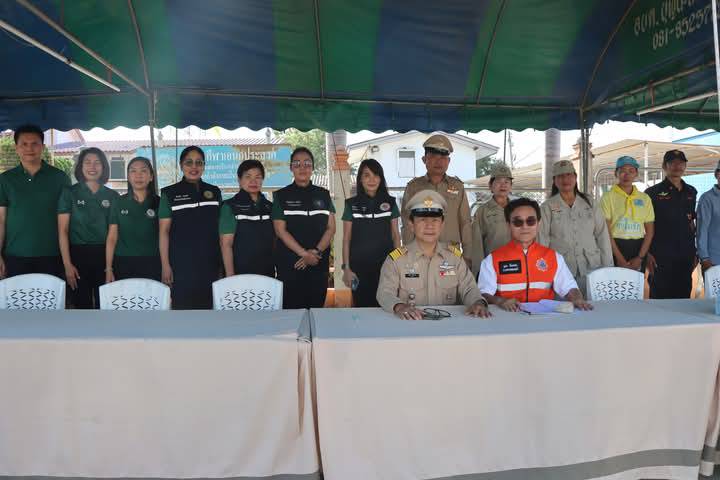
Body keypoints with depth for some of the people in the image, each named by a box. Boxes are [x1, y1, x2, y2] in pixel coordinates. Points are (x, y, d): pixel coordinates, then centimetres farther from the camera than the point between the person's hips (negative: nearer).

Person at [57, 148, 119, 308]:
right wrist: (67, 265, -8)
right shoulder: (69, 193, 2)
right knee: (82, 304, 5)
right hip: (78, 254, -1)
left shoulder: (113, 196, 7)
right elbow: (63, 231, -1)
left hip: (105, 255, 2)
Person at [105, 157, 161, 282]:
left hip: (152, 264, -1)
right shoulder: (119, 203, 6)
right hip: (123, 264, 1)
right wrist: (108, 269, -1)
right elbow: (112, 239, 6)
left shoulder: (159, 203, 3)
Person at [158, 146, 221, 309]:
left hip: (209, 262, 3)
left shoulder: (214, 192, 9)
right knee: (183, 305, -1)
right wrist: (165, 265, -7)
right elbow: (164, 231, -1)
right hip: (181, 263, -3)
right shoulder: (170, 193, 1)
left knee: (207, 304, 5)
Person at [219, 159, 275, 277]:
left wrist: (278, 269, 8)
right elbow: (226, 244, -9)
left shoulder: (269, 206, 8)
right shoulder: (230, 206, -5)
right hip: (241, 274, -4)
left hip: (267, 273, 4)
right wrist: (230, 276, -14)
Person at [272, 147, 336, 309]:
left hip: (319, 264, 2)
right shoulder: (281, 196, 3)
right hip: (289, 265, -2)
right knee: (291, 309, 0)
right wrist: (304, 253, -14)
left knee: (316, 308, 6)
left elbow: (331, 228, 5)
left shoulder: (323, 195, 10)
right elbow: (280, 231, -4)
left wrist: (316, 251, -11)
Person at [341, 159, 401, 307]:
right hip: (359, 265, -1)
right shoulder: (352, 204, 2)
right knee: (362, 305, 2)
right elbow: (346, 239, 4)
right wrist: (346, 268, -2)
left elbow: (395, 234, 9)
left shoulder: (390, 203, 5)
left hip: (385, 264, 1)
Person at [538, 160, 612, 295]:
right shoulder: (547, 208, 4)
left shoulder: (590, 204, 12)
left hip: (591, 269, 2)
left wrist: (607, 268, 6)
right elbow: (542, 242, 1)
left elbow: (603, 236, 11)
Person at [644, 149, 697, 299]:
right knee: (660, 297, -1)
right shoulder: (653, 193, -3)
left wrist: (694, 252, 13)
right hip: (661, 256, -5)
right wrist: (648, 253, -11)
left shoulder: (691, 192, 12)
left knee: (683, 297, 9)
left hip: (685, 256, 5)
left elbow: (691, 223, 17)